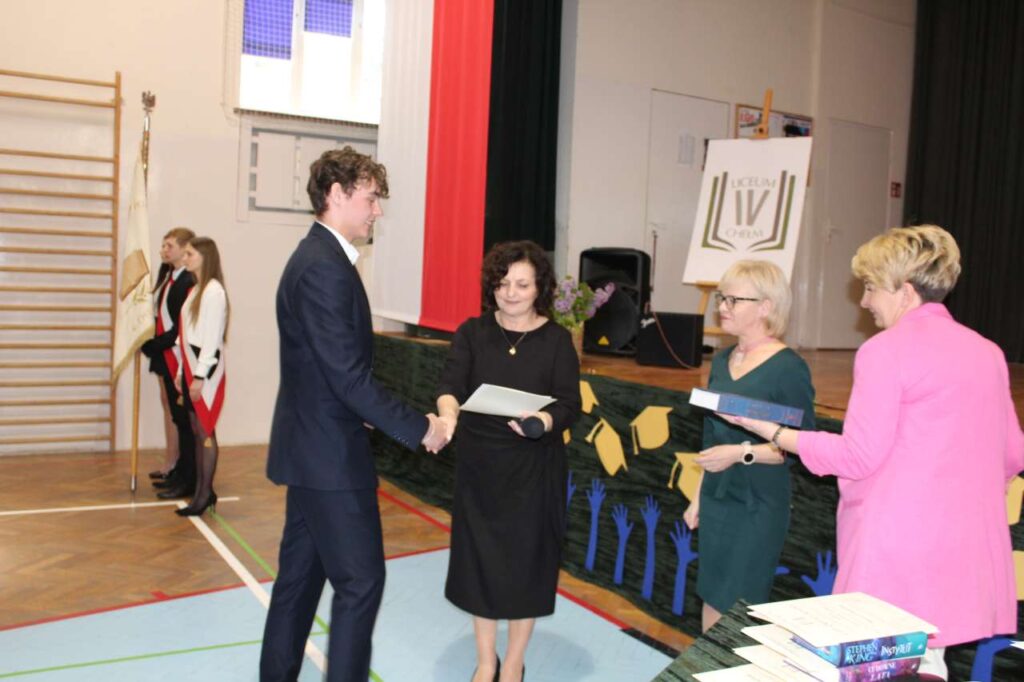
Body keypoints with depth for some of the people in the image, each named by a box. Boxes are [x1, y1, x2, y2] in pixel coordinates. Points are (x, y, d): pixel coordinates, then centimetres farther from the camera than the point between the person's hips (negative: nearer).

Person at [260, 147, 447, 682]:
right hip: (331, 454, -10)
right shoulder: (326, 268, -21)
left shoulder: (315, 257, 11)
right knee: (360, 581, -1)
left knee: (300, 573, 18)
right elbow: (349, 377, -24)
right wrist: (419, 428, -16)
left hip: (310, 447, 10)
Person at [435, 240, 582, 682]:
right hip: (478, 465, 2)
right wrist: (448, 413, -37)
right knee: (478, 560, 9)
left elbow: (570, 405, -10)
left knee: (524, 562, 7)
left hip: (533, 470, -1)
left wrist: (543, 420, -32)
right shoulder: (472, 333, -1)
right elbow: (451, 383, -14)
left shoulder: (556, 340, -5)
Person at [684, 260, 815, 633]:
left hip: (758, 508, -7)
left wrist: (742, 454, -24)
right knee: (711, 611, 13)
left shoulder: (789, 368, -13)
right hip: (716, 500, 7)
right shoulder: (721, 361, 9)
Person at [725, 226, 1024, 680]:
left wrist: (771, 431, -7)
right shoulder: (987, 352, 8)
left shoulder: (885, 349, -12)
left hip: (898, 542, -7)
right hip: (969, 549, 7)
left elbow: (859, 457, -14)